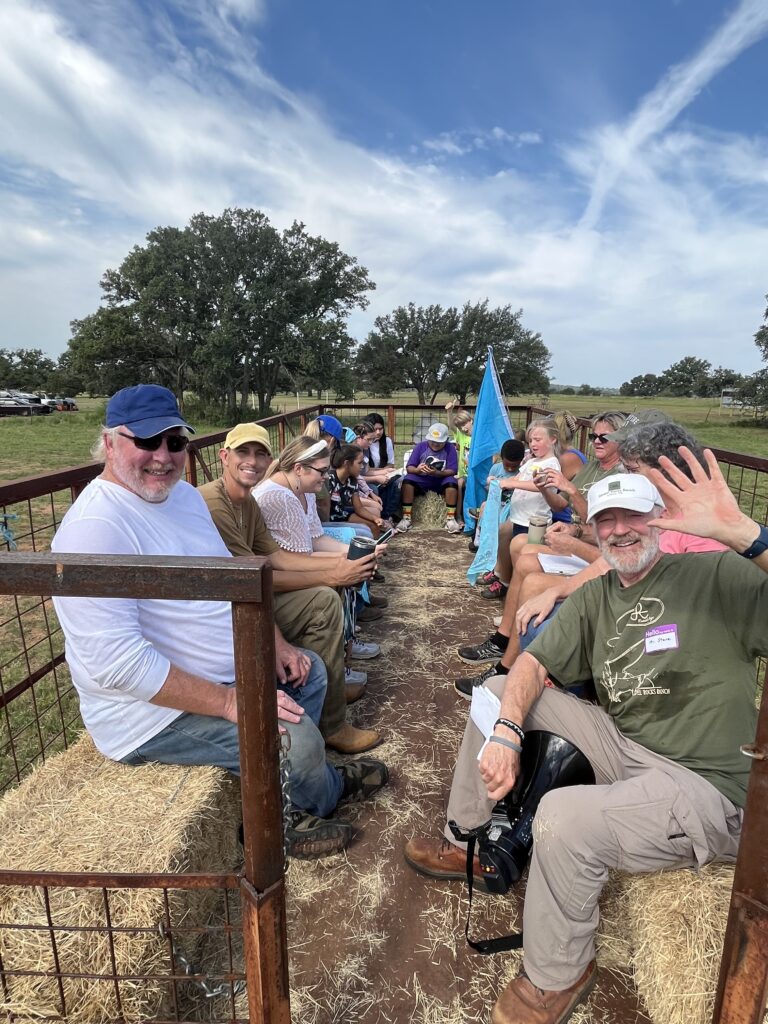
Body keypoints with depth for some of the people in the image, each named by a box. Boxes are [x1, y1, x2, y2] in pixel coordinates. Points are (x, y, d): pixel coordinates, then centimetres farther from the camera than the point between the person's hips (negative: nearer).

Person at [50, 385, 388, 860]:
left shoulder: (183, 494, 4)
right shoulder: (96, 526, -26)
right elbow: (115, 661, -31)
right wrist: (227, 702, -28)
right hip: (156, 710, -10)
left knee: (309, 671, 19)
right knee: (296, 740, -20)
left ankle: (286, 791, 29)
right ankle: (321, 793, 17)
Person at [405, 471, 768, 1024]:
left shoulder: (717, 575, -10)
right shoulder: (595, 596, 8)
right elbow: (534, 663, 4)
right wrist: (505, 733, -13)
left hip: (705, 785, -7)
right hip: (621, 746, 7)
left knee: (563, 816, -32)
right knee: (498, 687, 4)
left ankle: (557, 978, 0)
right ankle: (468, 843, 16)